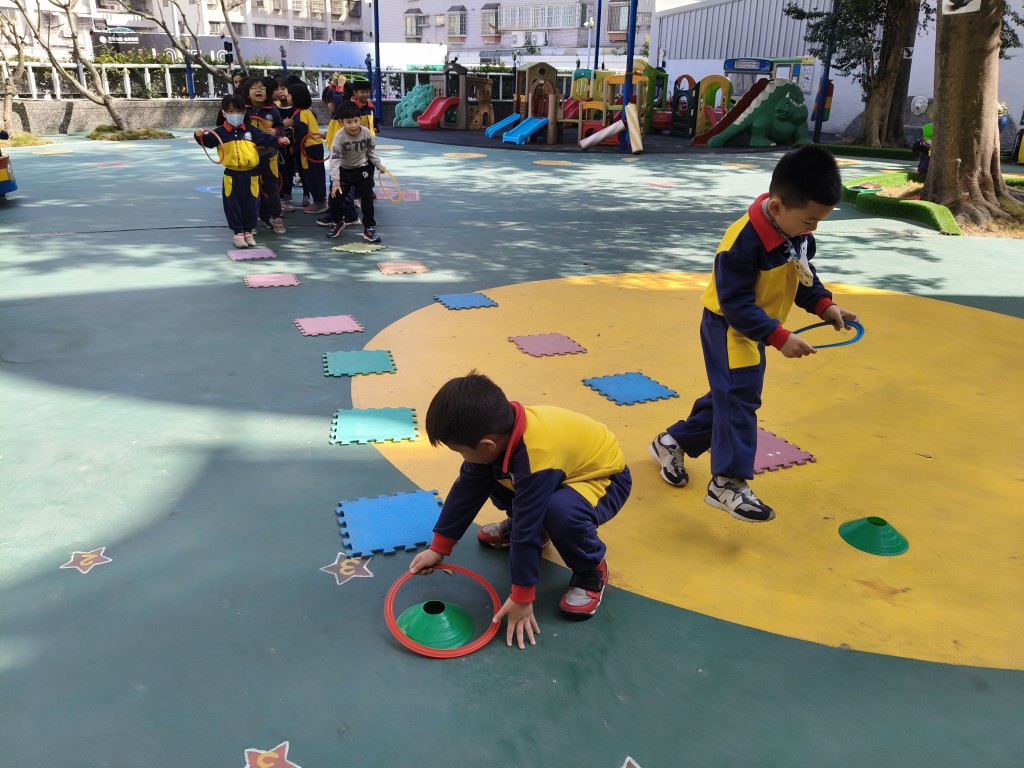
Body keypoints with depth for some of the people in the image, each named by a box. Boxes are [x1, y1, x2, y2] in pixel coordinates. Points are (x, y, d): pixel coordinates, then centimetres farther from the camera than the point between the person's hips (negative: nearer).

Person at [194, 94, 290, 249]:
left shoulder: (250, 131, 5)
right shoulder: (220, 132, 0)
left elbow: (266, 139, 0)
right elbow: (208, 141, -8)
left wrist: (279, 140, -16)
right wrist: (200, 136, -29)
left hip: (250, 174, 1)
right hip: (232, 175, -1)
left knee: (251, 204, 7)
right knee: (233, 205, 3)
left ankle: (249, 231, 22)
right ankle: (238, 232, 14)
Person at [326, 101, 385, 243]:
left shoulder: (366, 132, -18)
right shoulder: (339, 137, -25)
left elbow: (371, 150, 3)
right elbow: (334, 160, -27)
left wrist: (378, 165, -1)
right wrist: (335, 182, -33)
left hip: (362, 169, 1)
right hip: (344, 170, -1)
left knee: (367, 197, -5)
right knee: (335, 196, 0)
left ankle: (369, 228, 7)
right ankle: (337, 222, 27)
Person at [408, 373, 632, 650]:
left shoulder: (537, 460, -40)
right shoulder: (497, 428, -17)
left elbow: (528, 530, -33)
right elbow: (467, 488, -6)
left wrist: (522, 598, -22)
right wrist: (439, 548, -1)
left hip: (603, 478, -7)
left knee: (560, 510, -39)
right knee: (484, 474, -7)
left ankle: (591, 569, -8)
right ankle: (516, 523, 19)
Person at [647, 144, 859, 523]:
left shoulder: (798, 232, -4)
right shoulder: (743, 242, -30)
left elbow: (804, 274, 12)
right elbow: (736, 303, -29)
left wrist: (824, 305, -4)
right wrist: (779, 337, -32)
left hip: (755, 331, 9)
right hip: (728, 329, -9)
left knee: (729, 396, 15)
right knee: (738, 397, -13)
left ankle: (673, 442, 32)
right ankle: (728, 482, -5)